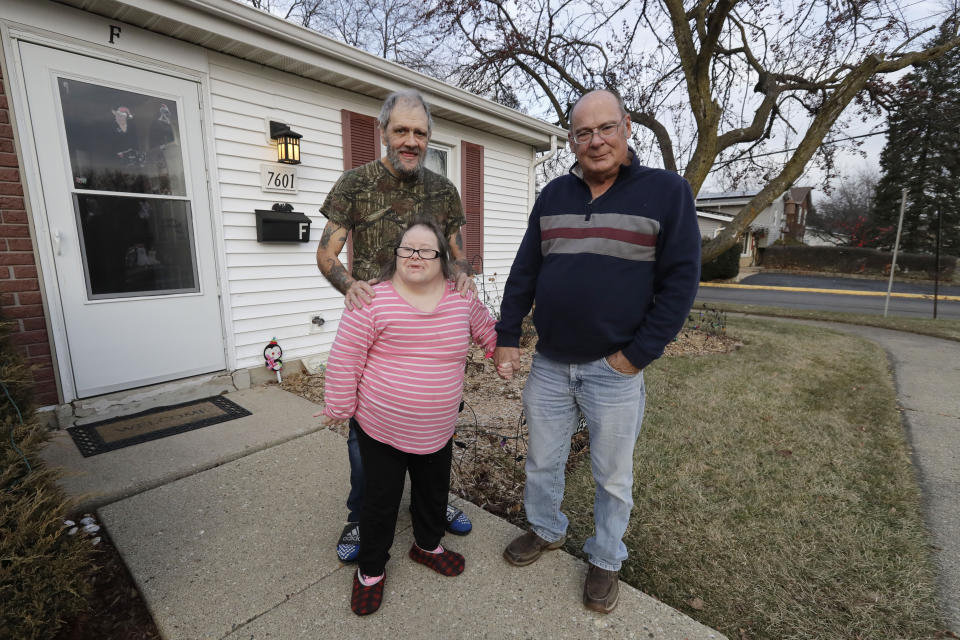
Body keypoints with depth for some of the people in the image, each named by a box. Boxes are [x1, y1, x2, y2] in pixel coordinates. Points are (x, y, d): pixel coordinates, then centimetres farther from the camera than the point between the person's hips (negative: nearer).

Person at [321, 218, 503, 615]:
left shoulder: (462, 299, -5)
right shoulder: (374, 301, -18)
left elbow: (486, 330, 16)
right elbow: (345, 359, -12)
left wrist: (503, 355, 22)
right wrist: (340, 408, -7)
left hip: (438, 431, 4)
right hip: (380, 430, -4)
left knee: (434, 492, 23)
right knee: (381, 500, 13)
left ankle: (428, 545, 53)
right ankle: (371, 570, 40)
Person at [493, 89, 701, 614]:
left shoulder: (666, 191, -5)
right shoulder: (553, 195, 6)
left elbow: (680, 280, -8)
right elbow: (524, 272, 7)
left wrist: (636, 355, -13)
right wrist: (506, 337, 3)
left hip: (614, 371, -3)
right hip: (549, 364, 4)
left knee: (612, 477, 14)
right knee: (542, 462, 19)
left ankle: (605, 560, 40)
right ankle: (546, 530, 46)